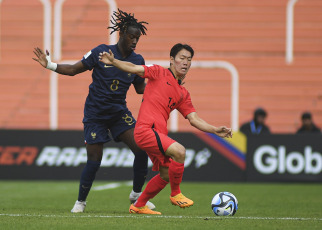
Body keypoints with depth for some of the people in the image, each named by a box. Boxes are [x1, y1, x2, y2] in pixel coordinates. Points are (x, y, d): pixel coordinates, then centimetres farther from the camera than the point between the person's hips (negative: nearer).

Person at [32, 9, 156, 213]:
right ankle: (81, 201, 14)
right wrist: (50, 65, -13)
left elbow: (140, 88, 15)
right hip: (95, 114, -3)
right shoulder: (101, 52, -10)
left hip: (119, 112, 3)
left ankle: (137, 195, 6)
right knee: (94, 161, -8)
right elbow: (74, 70, -2)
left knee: (141, 149, -13)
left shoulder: (137, 60, 0)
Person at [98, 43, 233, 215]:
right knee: (179, 152, -24)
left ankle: (138, 206, 30)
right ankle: (175, 194, -6)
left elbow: (194, 119, 14)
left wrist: (215, 130, 2)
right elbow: (134, 68, -4)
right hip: (145, 129, -8)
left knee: (166, 175, 14)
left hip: (159, 134, 8)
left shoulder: (183, 94, 20)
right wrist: (113, 61, -19)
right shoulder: (159, 73, 5)